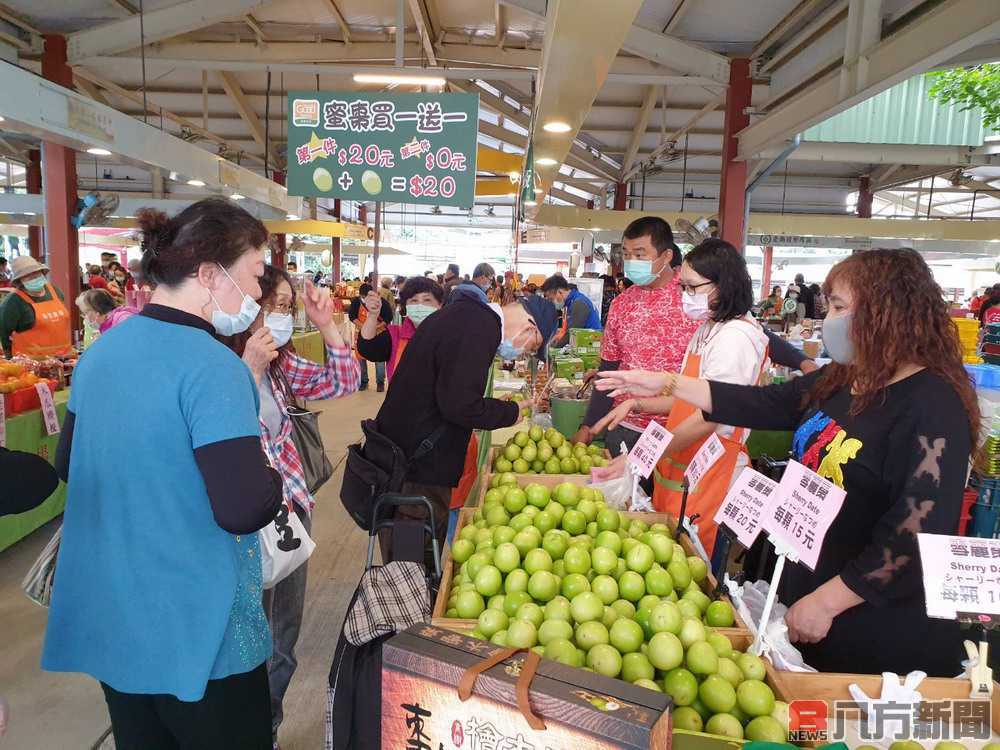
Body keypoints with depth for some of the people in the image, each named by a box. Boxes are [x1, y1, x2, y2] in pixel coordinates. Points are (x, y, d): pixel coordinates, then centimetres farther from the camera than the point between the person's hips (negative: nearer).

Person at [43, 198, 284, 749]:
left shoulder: (102, 350, 3)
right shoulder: (211, 365, -22)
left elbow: (68, 465, 15)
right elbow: (245, 510, -28)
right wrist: (273, 476, -8)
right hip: (192, 629, -7)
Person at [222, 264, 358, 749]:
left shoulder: (280, 363, 5)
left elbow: (343, 383, 6)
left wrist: (326, 325, -4)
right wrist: (249, 369, -31)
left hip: (291, 509, 8)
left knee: (283, 639, 21)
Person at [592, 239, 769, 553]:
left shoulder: (736, 337, -17)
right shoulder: (707, 330, 14)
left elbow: (708, 417, -21)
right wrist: (635, 404, 6)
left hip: (708, 476, -9)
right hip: (681, 465, 9)